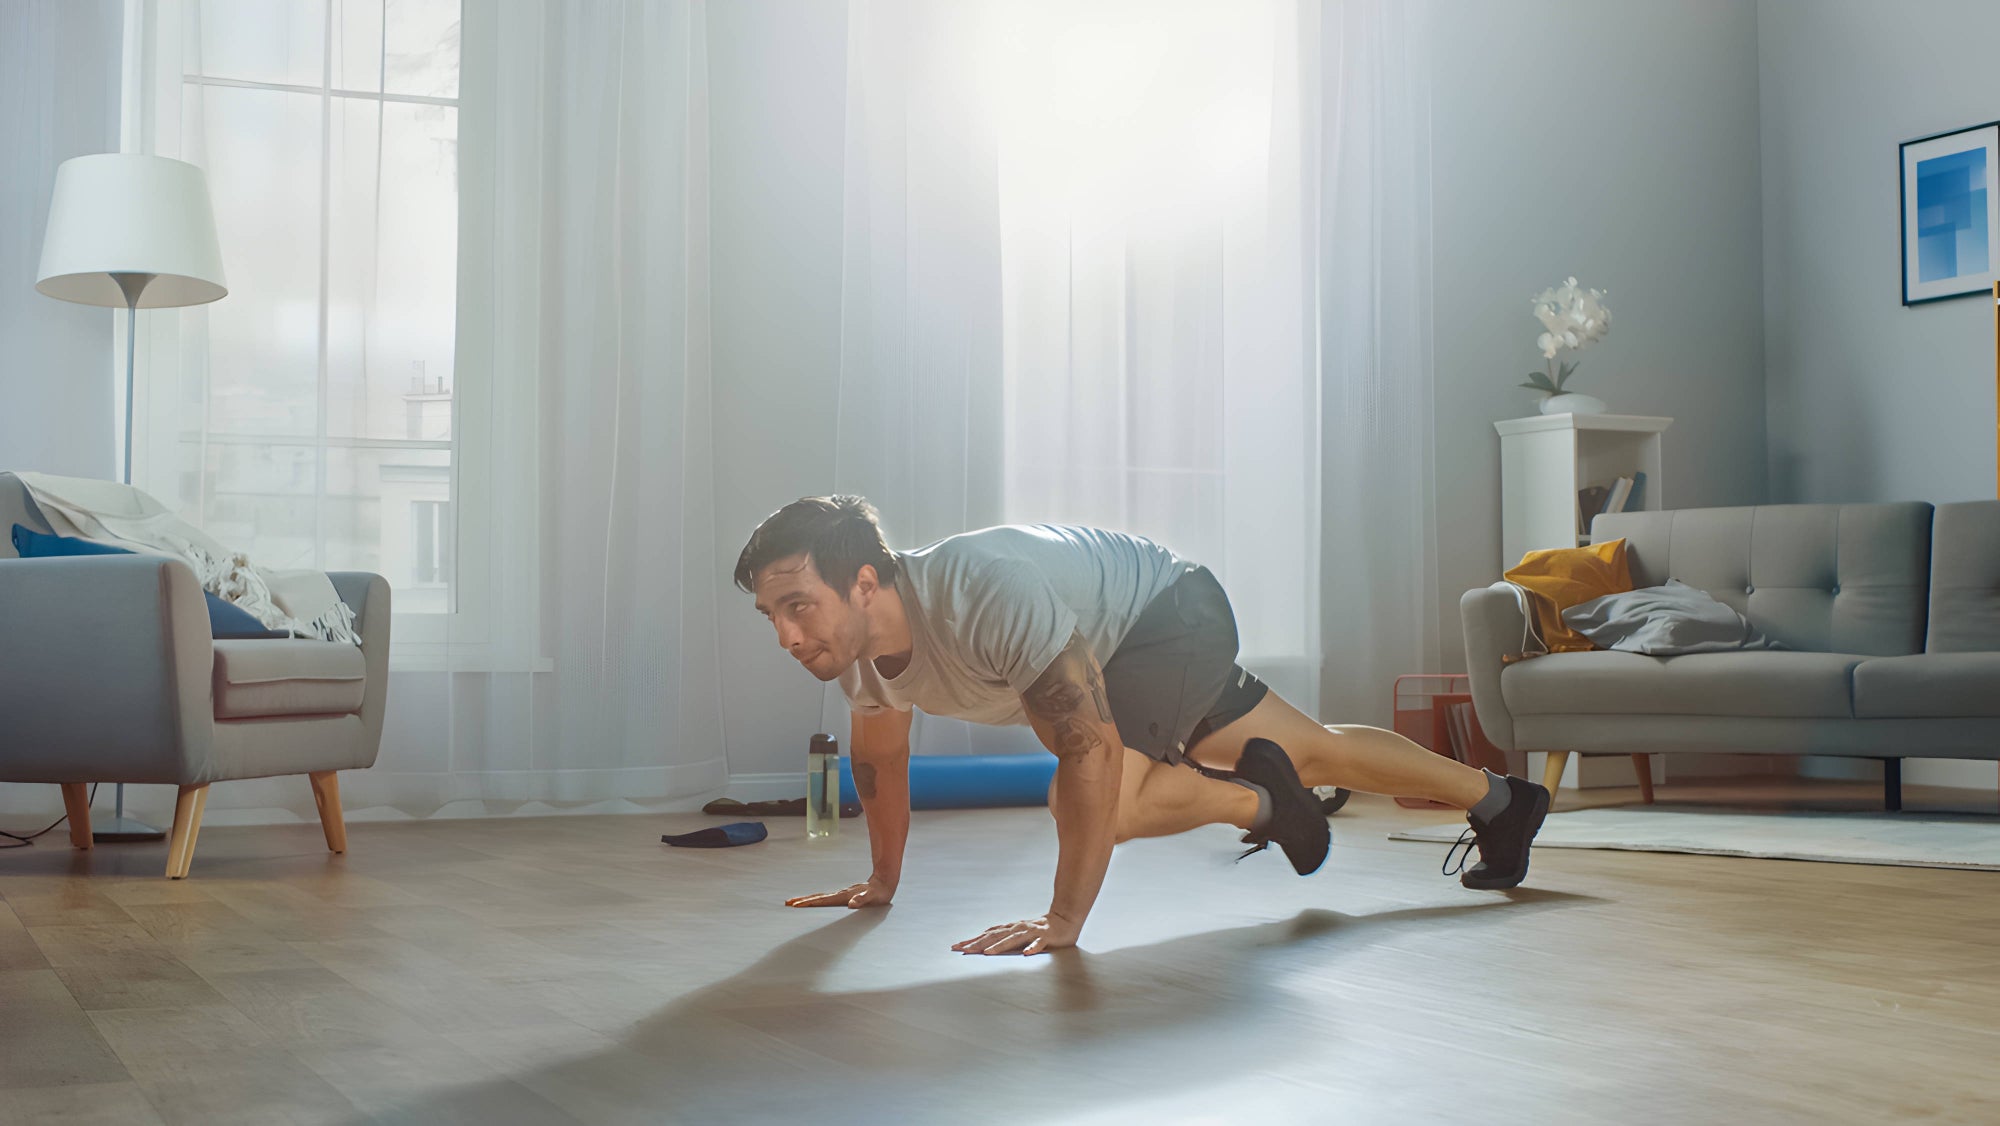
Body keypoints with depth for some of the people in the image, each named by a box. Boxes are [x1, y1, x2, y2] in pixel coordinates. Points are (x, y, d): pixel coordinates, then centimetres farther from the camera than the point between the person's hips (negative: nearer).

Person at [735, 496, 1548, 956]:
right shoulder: (853, 639, -15)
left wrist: (1064, 921, -38)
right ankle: (1500, 800, 39)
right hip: (1120, 646, 8)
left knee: (1093, 803, -29)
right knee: (1314, 754, 20)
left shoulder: (987, 597, -42)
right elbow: (879, 755, 6)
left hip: (1174, 614, -8)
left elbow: (1093, 751, -40)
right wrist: (882, 880, 14)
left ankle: (1255, 798, -1)